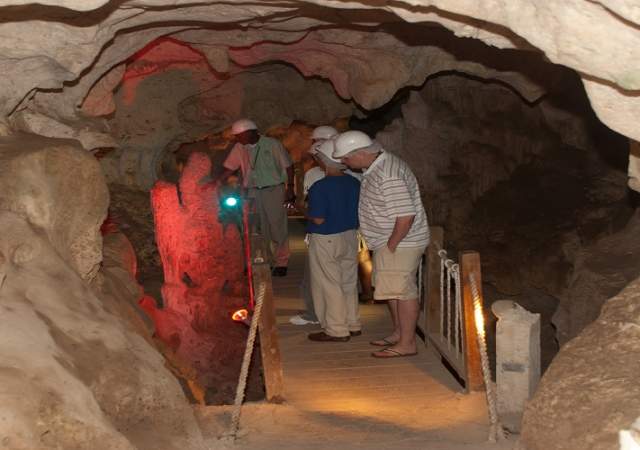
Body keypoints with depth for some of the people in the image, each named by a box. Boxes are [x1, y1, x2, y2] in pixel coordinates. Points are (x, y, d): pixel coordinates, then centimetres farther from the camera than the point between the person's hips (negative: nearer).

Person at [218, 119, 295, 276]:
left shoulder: (273, 144, -7)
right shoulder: (239, 148, 4)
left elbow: (288, 166, -3)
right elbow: (229, 169, 7)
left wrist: (290, 188, -9)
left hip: (274, 189, -4)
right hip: (253, 192, 4)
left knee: (278, 227, 0)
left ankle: (281, 263, 9)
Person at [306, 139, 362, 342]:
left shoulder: (320, 187, -21)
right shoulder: (354, 183, -1)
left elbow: (318, 219, -22)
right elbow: (359, 212, 6)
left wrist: (307, 213, -4)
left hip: (325, 240, -7)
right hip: (349, 237, 7)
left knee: (329, 285, 5)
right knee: (349, 283, 18)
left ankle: (336, 330, 11)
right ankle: (353, 325, 27)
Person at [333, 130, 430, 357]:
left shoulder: (388, 176, -27)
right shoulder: (377, 165, 7)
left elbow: (406, 215, -30)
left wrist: (391, 245, -21)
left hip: (400, 243, -10)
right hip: (387, 242, 10)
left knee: (401, 289, -3)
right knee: (392, 288, 19)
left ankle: (407, 343, 6)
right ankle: (399, 333, 32)